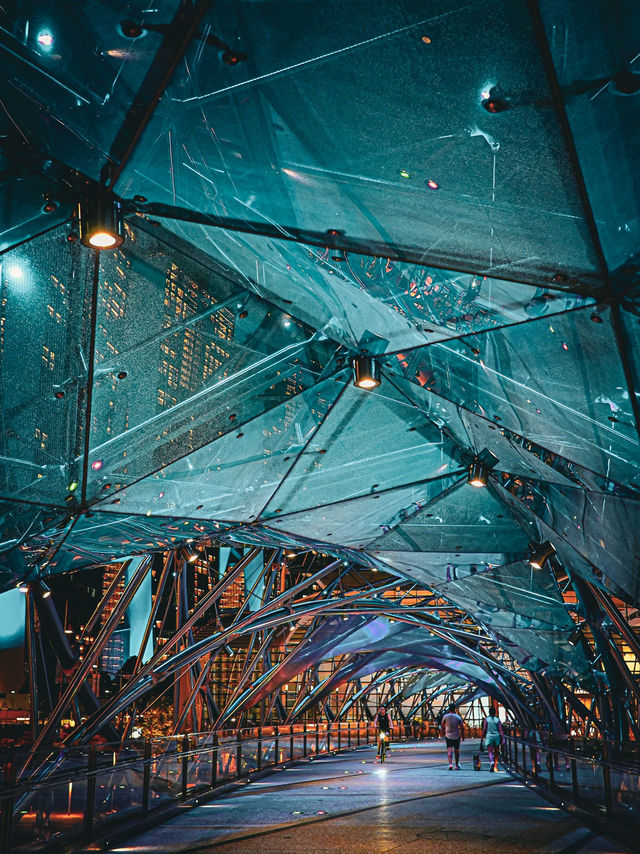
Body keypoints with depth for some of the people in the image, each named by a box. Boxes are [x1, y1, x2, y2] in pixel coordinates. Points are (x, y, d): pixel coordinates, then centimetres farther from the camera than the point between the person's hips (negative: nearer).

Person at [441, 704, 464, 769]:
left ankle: (450, 764, -25)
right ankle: (457, 765, 24)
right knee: (457, 750, 15)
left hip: (448, 736, -1)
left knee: (449, 750, -4)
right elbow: (462, 727, -3)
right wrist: (463, 736, 6)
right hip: (457, 736, 1)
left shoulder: (445, 716, -3)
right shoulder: (458, 717, -3)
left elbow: (442, 726, 4)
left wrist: (442, 733, 20)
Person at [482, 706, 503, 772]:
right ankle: (495, 766, 21)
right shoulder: (497, 719, 0)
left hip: (489, 737, -2)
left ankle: (492, 762, -33)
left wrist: (483, 737, 7)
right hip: (497, 737, 2)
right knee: (496, 752, 15)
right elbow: (500, 729, -3)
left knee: (490, 752, -6)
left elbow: (484, 729, -3)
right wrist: (502, 738, -1)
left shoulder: (486, 719, -3)